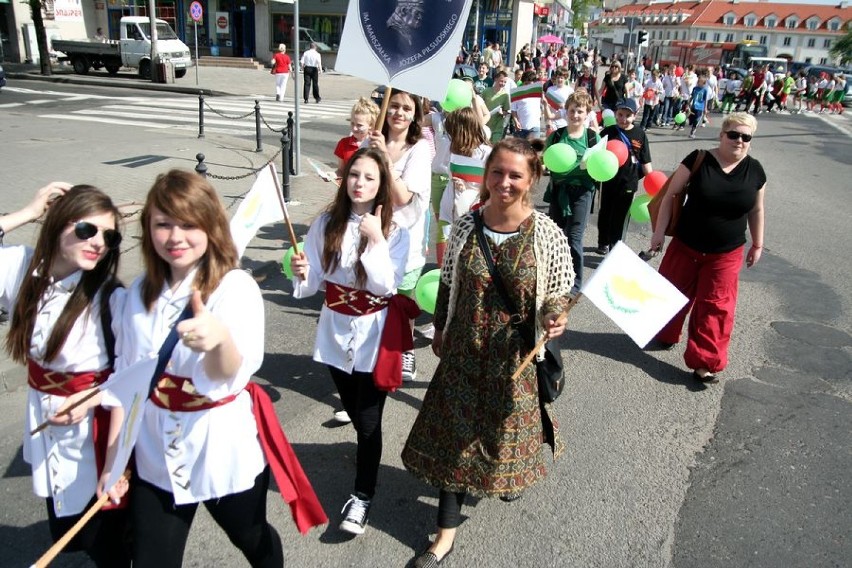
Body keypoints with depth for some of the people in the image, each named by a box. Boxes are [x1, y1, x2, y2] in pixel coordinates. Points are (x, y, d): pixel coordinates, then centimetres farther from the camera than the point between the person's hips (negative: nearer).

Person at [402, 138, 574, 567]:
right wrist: (440, 330, 12)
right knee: (454, 432, 9)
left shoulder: (548, 235, -15)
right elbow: (448, 283, 5)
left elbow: (560, 294, -6)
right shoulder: (466, 226, -7)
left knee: (507, 426, 19)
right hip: (464, 350, 2)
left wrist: (554, 318, -27)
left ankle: (509, 475, 58)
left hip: (516, 355, -2)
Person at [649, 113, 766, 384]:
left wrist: (757, 244, 12)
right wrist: (659, 231, -11)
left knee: (715, 307, 2)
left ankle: (704, 362, 8)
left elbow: (756, 210, 8)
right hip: (685, 246, -1)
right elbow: (671, 194, -9)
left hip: (726, 254, 1)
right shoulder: (698, 160, -13)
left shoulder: (755, 170, -4)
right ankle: (665, 334, 40)